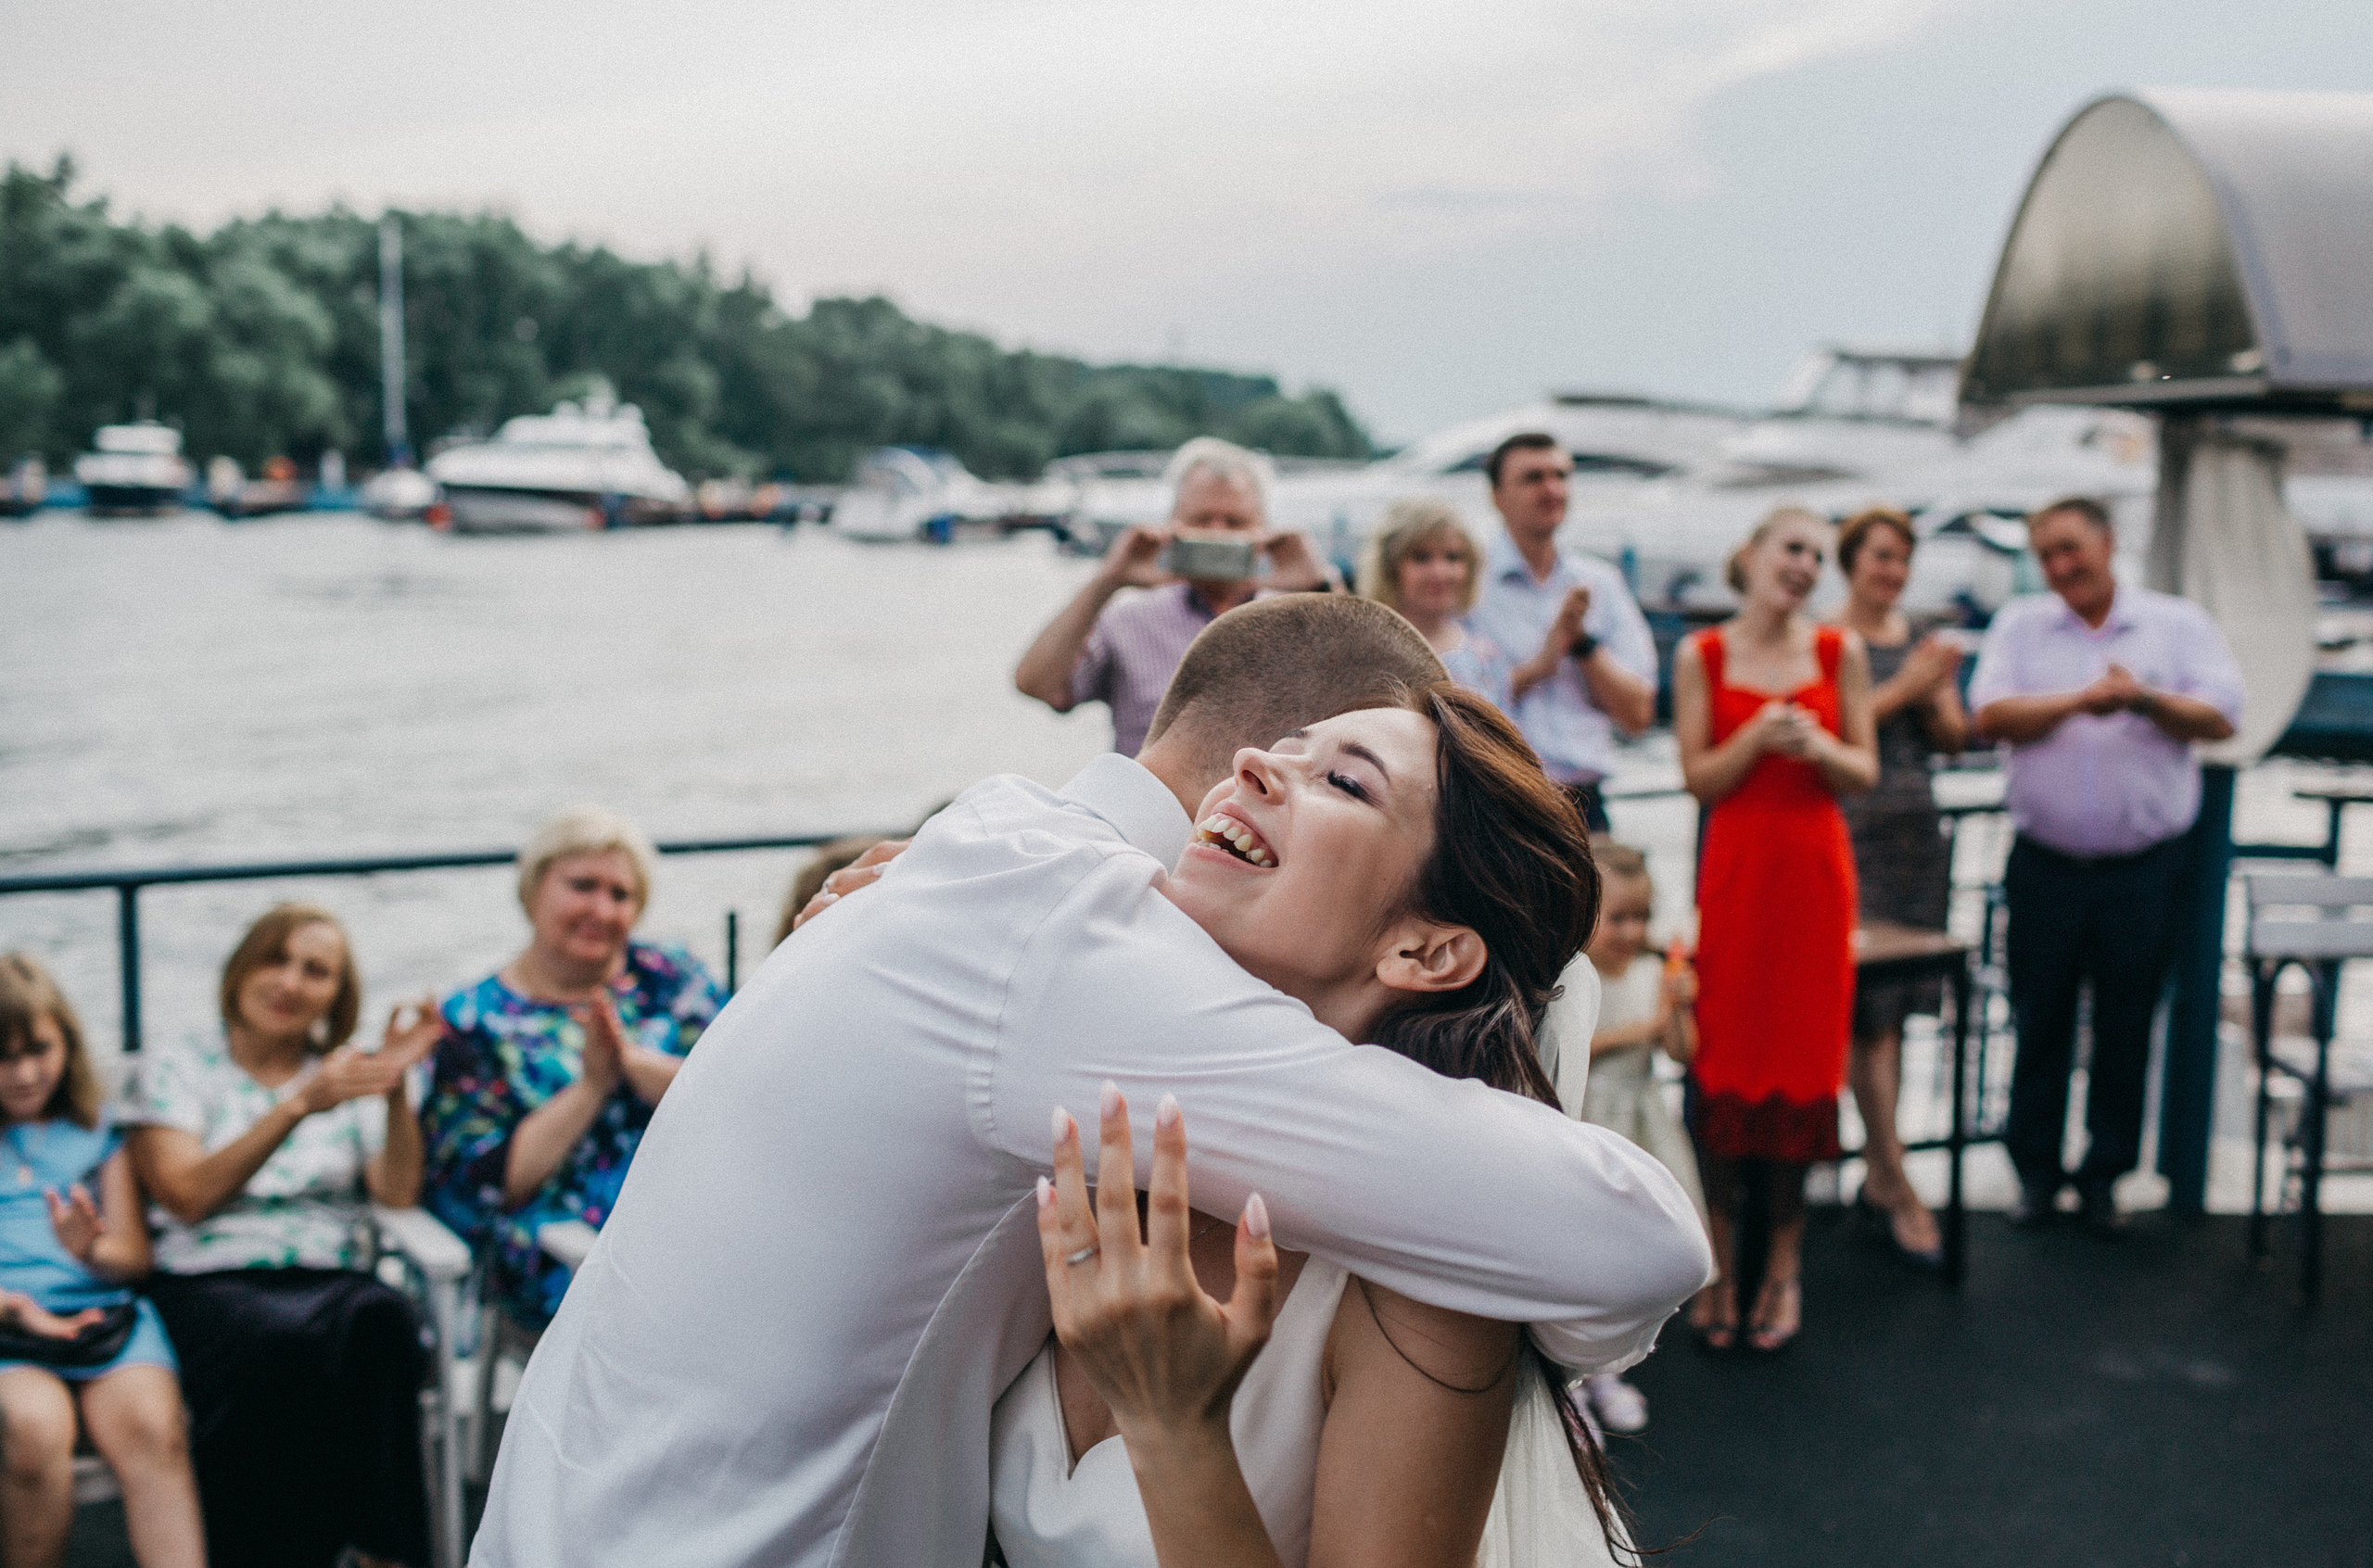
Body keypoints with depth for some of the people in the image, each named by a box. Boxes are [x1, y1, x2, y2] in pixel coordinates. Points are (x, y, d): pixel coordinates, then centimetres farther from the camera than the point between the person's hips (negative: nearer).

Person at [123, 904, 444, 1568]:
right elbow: (188, 1196, -3)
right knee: (281, 1340, -38)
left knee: (381, 1317, -35)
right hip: (209, 1282, -2)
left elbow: (398, 1192, 5)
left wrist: (396, 1088, -10)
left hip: (331, 1280, 2)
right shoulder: (170, 1069, 13)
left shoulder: (348, 1075, 19)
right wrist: (299, 1105, -12)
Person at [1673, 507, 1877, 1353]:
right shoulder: (1702, 655, 3)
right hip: (1735, 865, -1)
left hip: (1814, 869, 1)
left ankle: (1785, 1265, 16)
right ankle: (1720, 1265, 10)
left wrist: (1818, 747, -14)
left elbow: (1865, 771, 6)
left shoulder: (1840, 650, 6)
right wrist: (1757, 736, -17)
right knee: (1723, 1059, -2)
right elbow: (1698, 777, 0)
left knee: (1803, 1060, 3)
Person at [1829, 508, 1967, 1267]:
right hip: (1850, 830, -6)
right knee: (1872, 1010, -7)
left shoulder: (1924, 642, 15)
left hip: (1917, 832, 6)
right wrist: (1902, 688, -12)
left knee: (1893, 1010, 8)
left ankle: (1875, 1172, 17)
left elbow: (1955, 738, 13)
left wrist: (1933, 696, -6)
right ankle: (1897, 1188, -3)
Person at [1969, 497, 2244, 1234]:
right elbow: (1991, 717, -7)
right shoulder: (2020, 626, 7)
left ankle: (2104, 1172, 19)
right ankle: (2036, 1168, 20)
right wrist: (2078, 701, -17)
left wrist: (2146, 700, -18)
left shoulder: (2180, 624, 5)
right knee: (2040, 1021, 7)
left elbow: (2221, 719, -3)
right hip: (2046, 863, 1)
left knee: (2125, 1027, 6)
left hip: (2144, 867, 0)